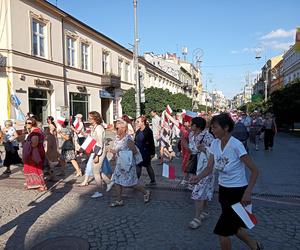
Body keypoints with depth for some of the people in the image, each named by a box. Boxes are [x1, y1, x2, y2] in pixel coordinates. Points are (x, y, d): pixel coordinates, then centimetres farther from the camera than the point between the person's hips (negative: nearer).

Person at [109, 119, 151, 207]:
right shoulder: (117, 137, 4)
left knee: (130, 183, 3)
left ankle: (146, 193, 24)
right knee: (117, 181, 9)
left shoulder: (128, 139, -20)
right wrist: (114, 151, -2)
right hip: (119, 164, 8)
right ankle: (119, 201, 23)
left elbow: (135, 151, -17)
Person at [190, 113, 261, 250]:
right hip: (223, 190, 7)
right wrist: (198, 177, -20)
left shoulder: (236, 145, -23)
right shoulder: (215, 143, -3)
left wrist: (248, 193, -24)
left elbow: (254, 170, -17)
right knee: (232, 226, 22)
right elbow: (209, 168, -2)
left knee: (222, 231, 0)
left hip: (237, 192, -7)